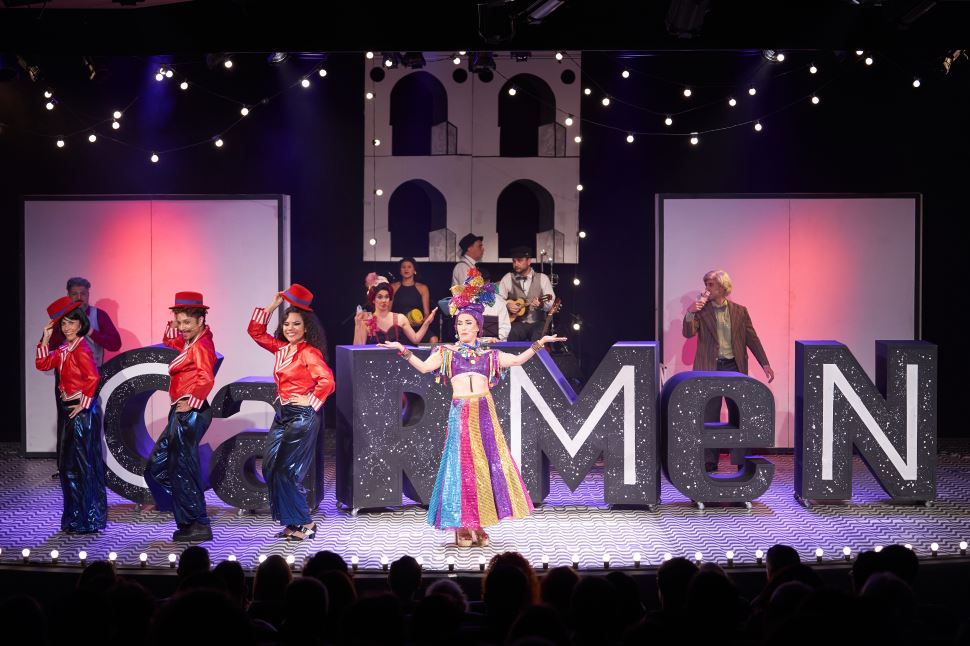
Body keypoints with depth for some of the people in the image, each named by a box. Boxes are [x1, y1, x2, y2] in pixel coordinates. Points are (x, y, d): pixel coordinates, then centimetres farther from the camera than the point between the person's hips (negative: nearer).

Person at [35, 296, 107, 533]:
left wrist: (83, 404, -18)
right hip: (68, 409, 10)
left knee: (82, 464, -4)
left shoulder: (81, 349, -16)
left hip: (82, 411, -10)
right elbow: (43, 364, 13)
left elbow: (93, 377, -26)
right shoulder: (64, 349, 12)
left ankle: (88, 520, 3)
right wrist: (45, 339, 4)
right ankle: (75, 517, 23)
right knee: (67, 464, 14)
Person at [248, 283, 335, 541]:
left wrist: (309, 401, -14)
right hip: (283, 414, 8)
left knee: (286, 471, -8)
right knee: (270, 467, 4)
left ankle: (304, 523, 4)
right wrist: (272, 306, 11)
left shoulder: (309, 353, -13)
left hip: (302, 416, -8)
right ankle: (291, 523, 11)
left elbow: (327, 381, -23)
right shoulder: (281, 348, 10)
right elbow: (256, 332, 17)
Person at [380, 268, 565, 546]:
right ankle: (462, 526, 2)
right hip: (461, 414, -2)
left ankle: (478, 525, 9)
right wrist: (404, 351, -15)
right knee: (462, 465, -3)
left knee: (487, 464, 1)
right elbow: (424, 367, -3)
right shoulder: (446, 352, 9)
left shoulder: (488, 354, 15)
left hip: (485, 413, 2)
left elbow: (518, 360, 17)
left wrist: (539, 344, 9)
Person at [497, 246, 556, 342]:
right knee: (511, 336, -33)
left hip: (538, 323, 0)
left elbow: (552, 303, -1)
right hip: (517, 323, 0)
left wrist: (542, 305, -22)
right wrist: (507, 305, -13)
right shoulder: (508, 278, 8)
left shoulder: (542, 278, 5)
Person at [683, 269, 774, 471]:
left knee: (738, 414, 6)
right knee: (709, 416, 0)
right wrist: (690, 313, -25)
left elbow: (752, 338, 8)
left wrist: (765, 364, 3)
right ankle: (709, 461, 7)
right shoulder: (701, 310, 3)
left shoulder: (739, 311, 6)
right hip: (709, 368, -1)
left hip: (734, 367, 1)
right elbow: (689, 333, -9)